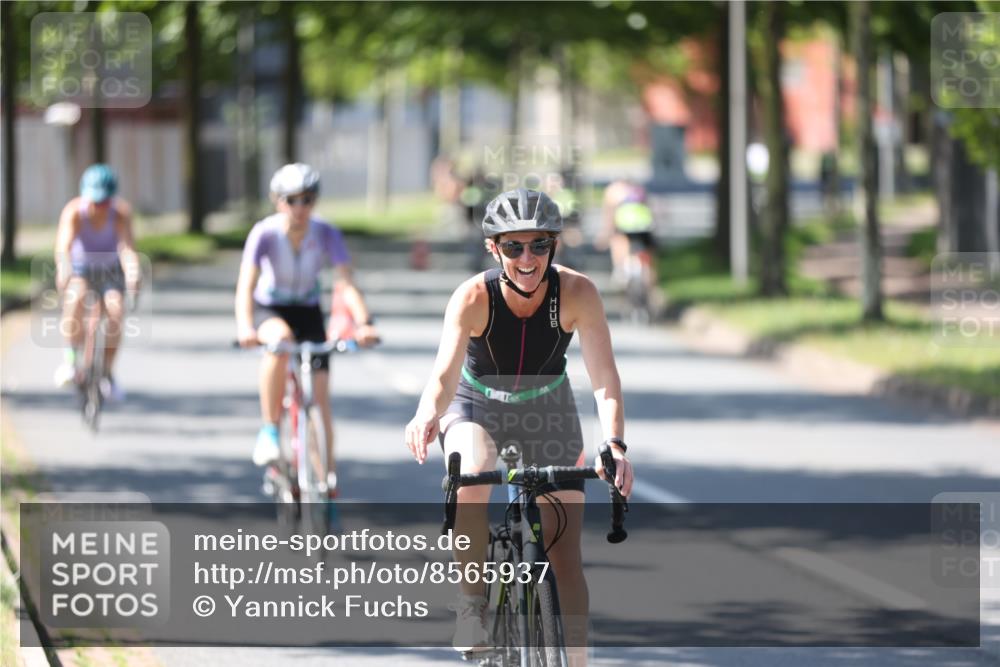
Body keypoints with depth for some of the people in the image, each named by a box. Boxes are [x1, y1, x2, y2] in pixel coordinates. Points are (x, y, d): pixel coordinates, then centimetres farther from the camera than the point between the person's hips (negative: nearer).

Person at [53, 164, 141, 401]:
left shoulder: (121, 212, -26)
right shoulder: (74, 212, -27)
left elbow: (127, 246, -39)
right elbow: (63, 245, -42)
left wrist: (133, 272, -60)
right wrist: (63, 271, -63)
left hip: (110, 270, 1)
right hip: (80, 268, -1)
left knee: (116, 309, -23)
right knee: (76, 298, -33)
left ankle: (107, 373, -5)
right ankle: (70, 357, -17)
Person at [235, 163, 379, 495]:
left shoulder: (326, 234, -19)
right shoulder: (265, 234, -23)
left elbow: (346, 283, -27)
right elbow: (246, 284, -32)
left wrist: (364, 322, -44)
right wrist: (245, 327, -49)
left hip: (308, 312, 2)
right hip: (269, 310, -2)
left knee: (319, 393, -10)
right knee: (280, 338, -37)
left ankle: (327, 472, 0)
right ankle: (269, 431, -26)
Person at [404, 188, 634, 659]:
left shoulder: (576, 292, -27)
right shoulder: (474, 297, -29)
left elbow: (604, 377, -32)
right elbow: (445, 374, -39)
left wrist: (614, 444, -49)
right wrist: (428, 414, -62)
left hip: (547, 410, 2)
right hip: (476, 407, -1)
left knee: (566, 555, -5)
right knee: (471, 478, -35)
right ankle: (472, 601, -14)